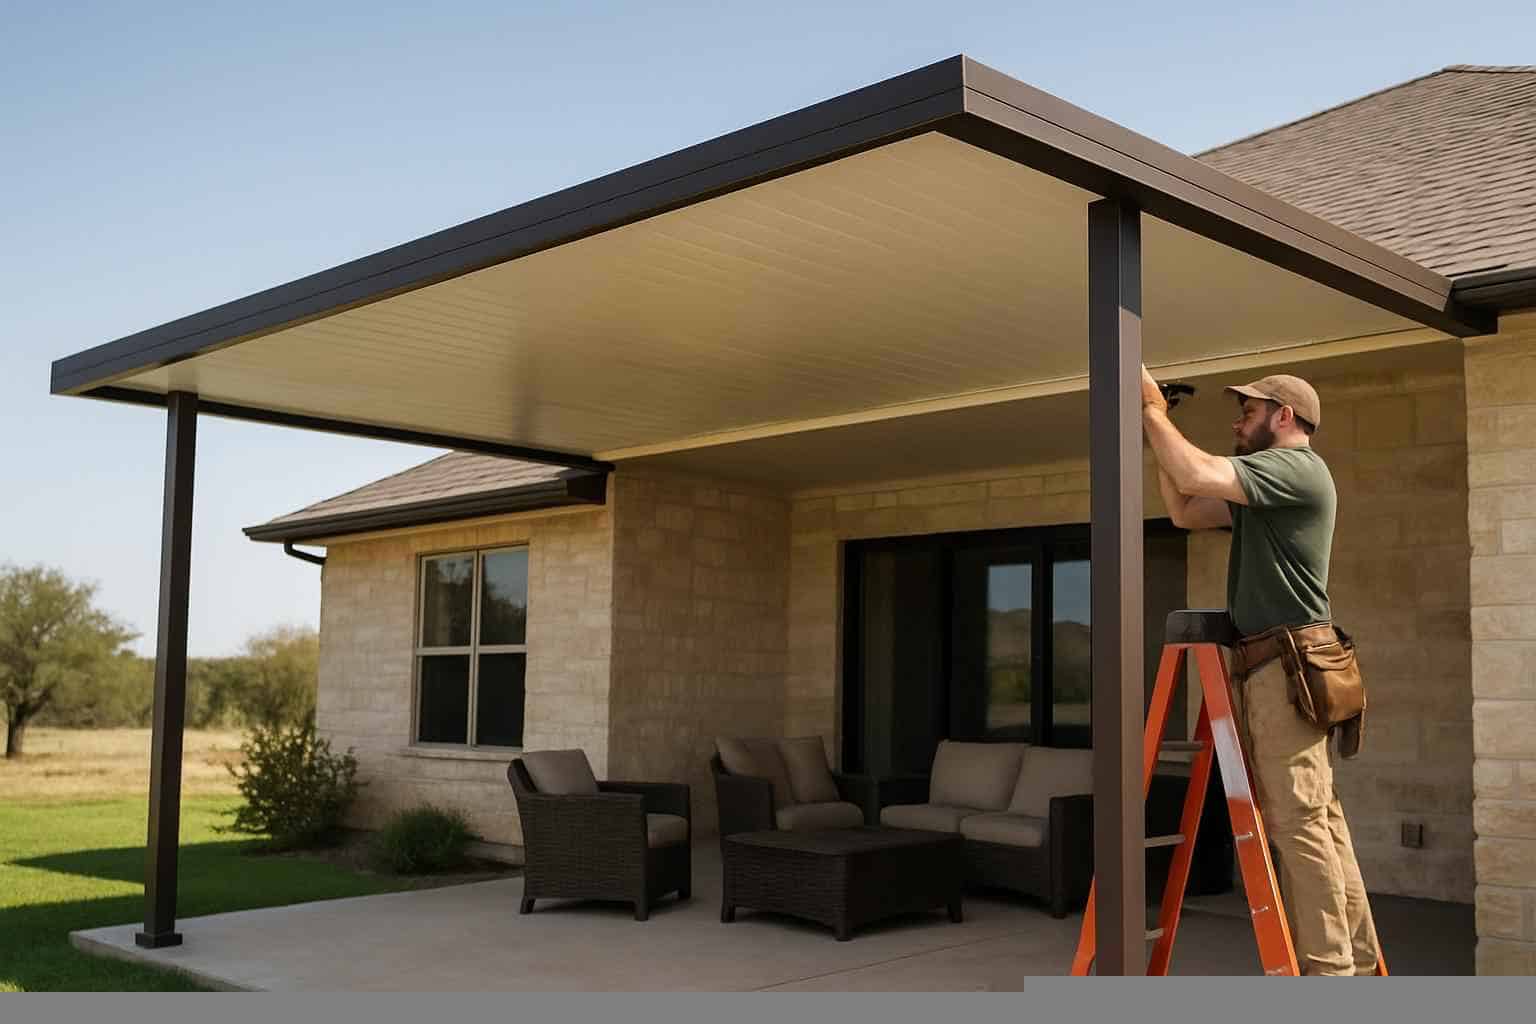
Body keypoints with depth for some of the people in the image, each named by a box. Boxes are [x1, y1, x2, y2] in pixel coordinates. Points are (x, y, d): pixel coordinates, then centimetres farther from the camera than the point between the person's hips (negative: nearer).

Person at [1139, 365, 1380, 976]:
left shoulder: (1296, 467, -7)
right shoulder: (1266, 481, 23)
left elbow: (1196, 475, -19)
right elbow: (1185, 511, 22)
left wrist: (1152, 409, -7)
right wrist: (1157, 436, 16)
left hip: (1287, 663, -10)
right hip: (1272, 668, 10)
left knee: (1299, 822, -9)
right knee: (1318, 821, 11)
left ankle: (1326, 971, -5)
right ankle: (1355, 960, 16)